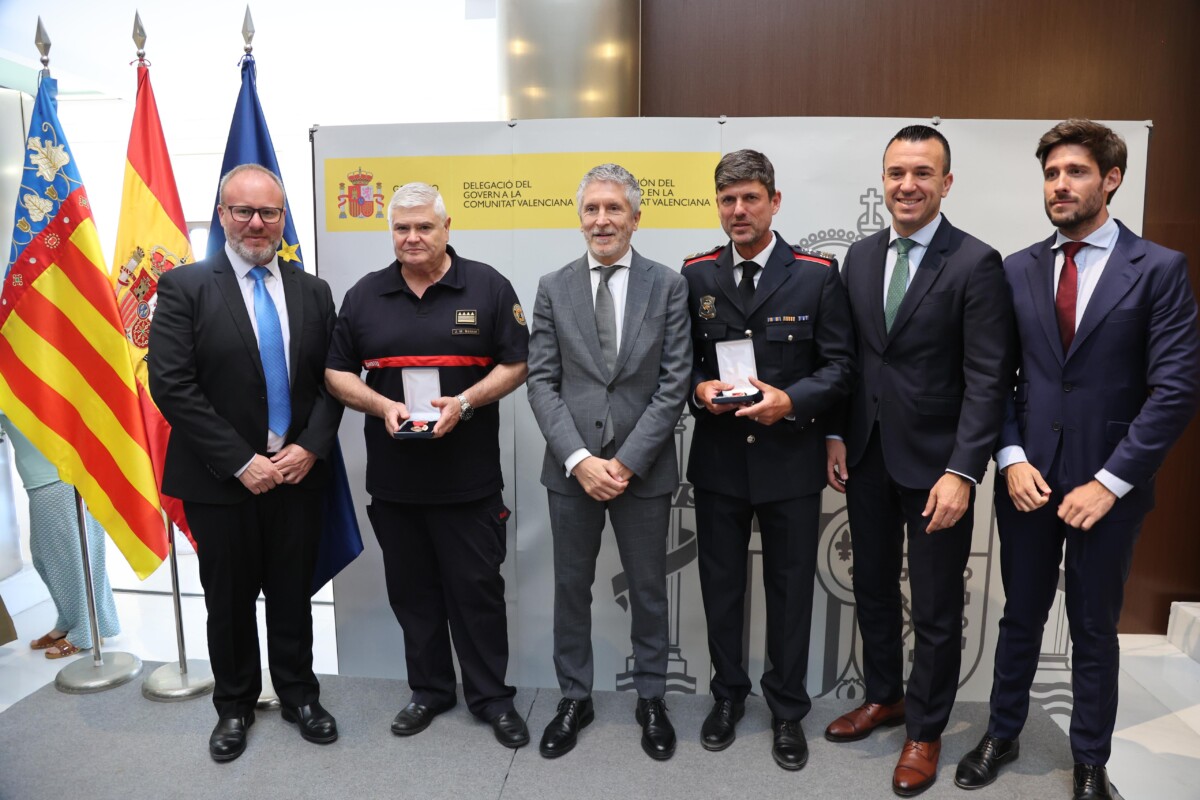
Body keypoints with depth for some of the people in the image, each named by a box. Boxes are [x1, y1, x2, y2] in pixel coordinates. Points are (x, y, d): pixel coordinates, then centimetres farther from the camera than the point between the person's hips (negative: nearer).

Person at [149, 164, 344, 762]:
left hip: (298, 472, 3)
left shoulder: (313, 292, 5)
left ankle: (299, 694, 33)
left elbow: (332, 379, 4)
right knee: (229, 599, 13)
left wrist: (310, 447, -10)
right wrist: (241, 462, -16)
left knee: (294, 595, 14)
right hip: (222, 479, -2)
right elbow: (171, 385, -12)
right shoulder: (184, 287, -6)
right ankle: (234, 705, 34)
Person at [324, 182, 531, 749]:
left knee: (478, 588, 5)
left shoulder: (488, 287, -1)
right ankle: (429, 690, 33)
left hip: (469, 478, -3)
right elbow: (337, 373, 8)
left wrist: (464, 402, -17)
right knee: (412, 591, 14)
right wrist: (381, 406, -11)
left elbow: (515, 364, -2)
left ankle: (490, 696, 23)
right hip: (393, 478, 3)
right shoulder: (364, 296, 7)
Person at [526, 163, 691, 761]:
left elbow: (674, 383, -6)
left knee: (648, 588, 13)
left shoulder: (668, 285, -1)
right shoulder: (553, 287, 3)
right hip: (571, 467, 2)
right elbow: (542, 382, -2)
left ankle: (651, 699, 32)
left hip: (643, 467, -1)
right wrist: (579, 459, -12)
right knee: (571, 587, 13)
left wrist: (627, 461, -13)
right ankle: (574, 697, 32)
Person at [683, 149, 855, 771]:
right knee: (721, 585, 15)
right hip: (718, 457, 2)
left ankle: (787, 709, 31)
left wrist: (790, 400, -21)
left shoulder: (817, 274, -4)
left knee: (790, 588, 11)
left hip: (791, 459, -2)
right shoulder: (695, 275, 3)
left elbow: (838, 365, -4)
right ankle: (728, 695, 36)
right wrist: (699, 388, -13)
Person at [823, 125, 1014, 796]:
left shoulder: (976, 264, -10)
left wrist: (962, 471, -20)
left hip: (935, 462, -5)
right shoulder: (860, 257, 7)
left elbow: (987, 379, -14)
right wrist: (837, 435, 4)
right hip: (866, 457, 5)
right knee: (873, 588, 18)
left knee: (937, 607, 9)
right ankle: (884, 697, 39)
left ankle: (926, 730, 29)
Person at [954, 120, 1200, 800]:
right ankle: (1003, 735, 34)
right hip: (1028, 476, 2)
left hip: (1109, 484, -2)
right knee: (1021, 616, 16)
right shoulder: (1016, 270, 4)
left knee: (1095, 628, 13)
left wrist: (1110, 481, -14)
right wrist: (1011, 458, -8)